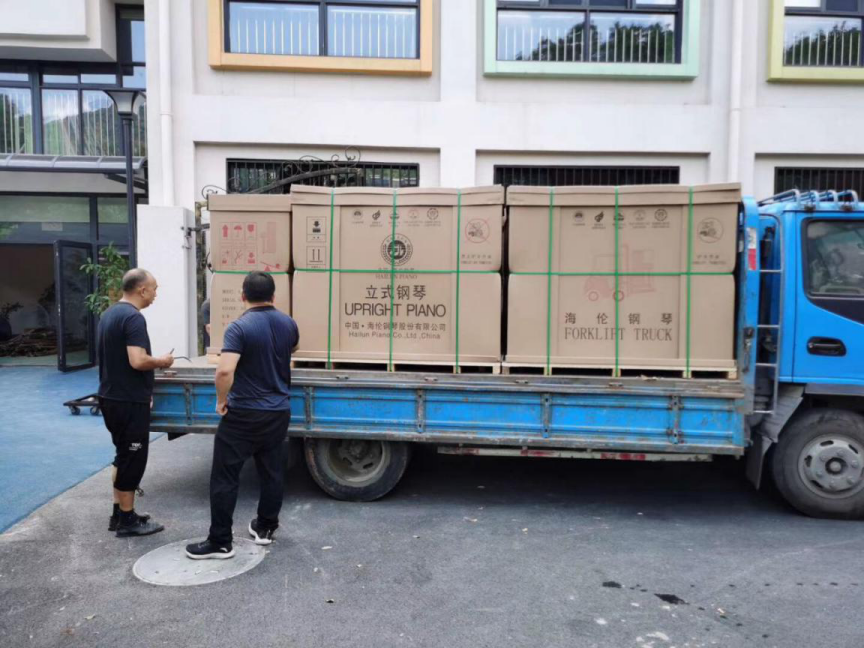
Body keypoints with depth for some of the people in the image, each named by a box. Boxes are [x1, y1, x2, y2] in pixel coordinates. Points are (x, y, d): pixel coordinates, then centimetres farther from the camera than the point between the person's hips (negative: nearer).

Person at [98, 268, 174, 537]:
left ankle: (119, 513, 27)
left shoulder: (108, 314, 12)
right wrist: (162, 361, -9)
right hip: (129, 401, -10)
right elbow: (138, 361, -29)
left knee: (123, 455, 19)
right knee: (132, 458, 1)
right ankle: (127, 520, 11)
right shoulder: (134, 318, -19)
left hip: (110, 397, 10)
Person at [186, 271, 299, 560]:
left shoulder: (239, 327, -17)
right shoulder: (288, 324, 3)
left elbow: (224, 371, -28)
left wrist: (221, 400, -11)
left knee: (225, 476, 4)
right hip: (279, 411, 6)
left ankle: (220, 542, 9)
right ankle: (265, 528, 29)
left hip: (244, 413, -6)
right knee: (272, 472, 16)